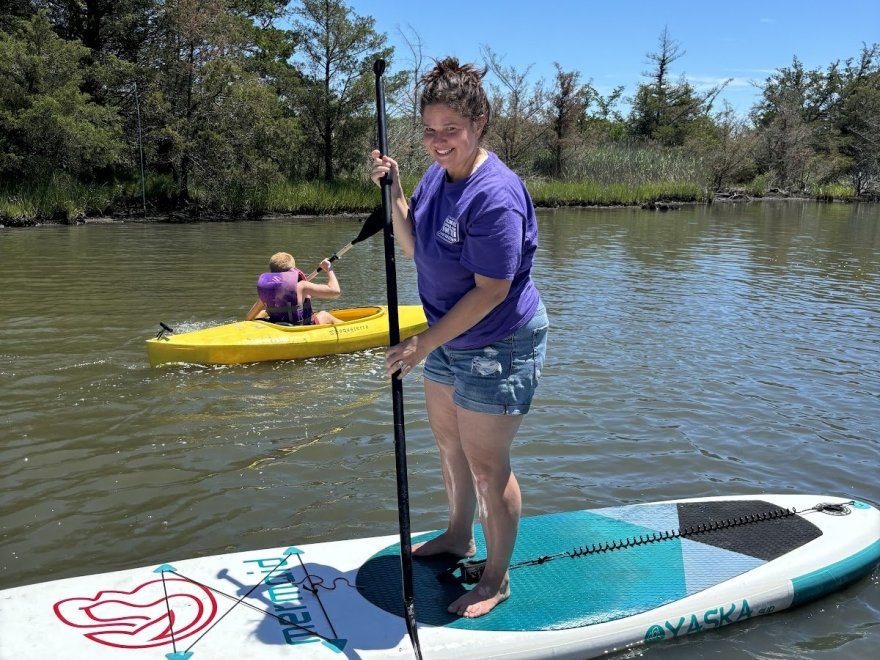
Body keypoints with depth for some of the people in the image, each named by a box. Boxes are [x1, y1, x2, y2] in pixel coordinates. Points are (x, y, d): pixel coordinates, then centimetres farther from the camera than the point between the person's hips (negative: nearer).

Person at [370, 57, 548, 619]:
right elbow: (413, 245, 13)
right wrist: (393, 191, -2)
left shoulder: (494, 194, -27)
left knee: (486, 465, 3)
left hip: (498, 347, -9)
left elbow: (491, 291, -27)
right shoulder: (437, 176, 1)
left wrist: (422, 344, -23)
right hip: (450, 339, 9)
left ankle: (497, 578, 25)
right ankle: (459, 536, 48)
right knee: (449, 442, 24)